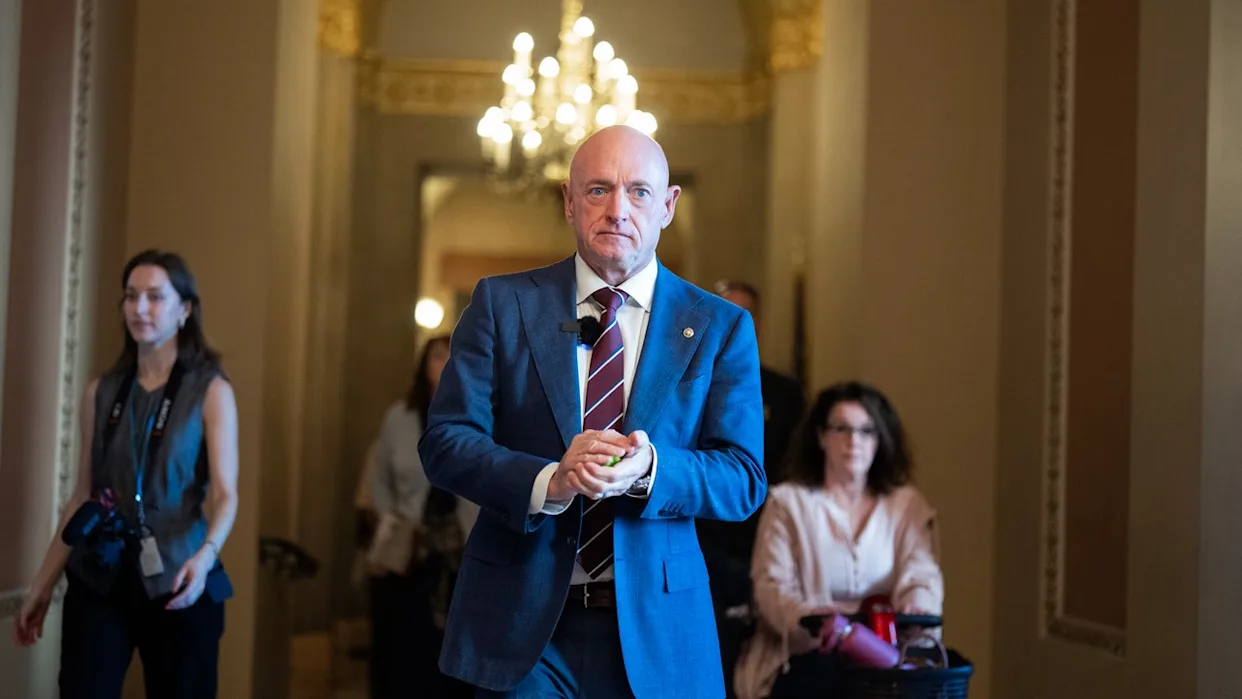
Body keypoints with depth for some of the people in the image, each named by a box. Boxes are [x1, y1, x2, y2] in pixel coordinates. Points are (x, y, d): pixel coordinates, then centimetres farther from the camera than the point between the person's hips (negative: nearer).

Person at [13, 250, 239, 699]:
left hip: (176, 582, -2)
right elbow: (82, 496, 12)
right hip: (99, 579, 3)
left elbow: (225, 494, -9)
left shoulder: (210, 391, -2)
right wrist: (43, 584, 11)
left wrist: (205, 556, -28)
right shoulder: (100, 392, 8)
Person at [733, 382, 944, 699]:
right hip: (807, 656, -2)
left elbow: (922, 570, 1)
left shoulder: (907, 503, 17)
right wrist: (811, 618, -27)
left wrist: (917, 604, -25)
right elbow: (772, 584, -4)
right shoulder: (788, 501, 9)